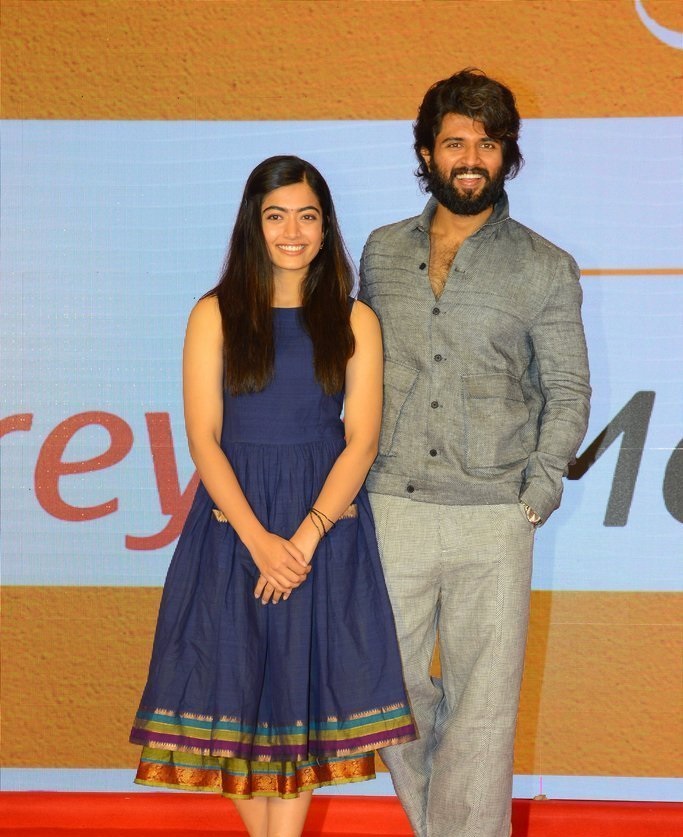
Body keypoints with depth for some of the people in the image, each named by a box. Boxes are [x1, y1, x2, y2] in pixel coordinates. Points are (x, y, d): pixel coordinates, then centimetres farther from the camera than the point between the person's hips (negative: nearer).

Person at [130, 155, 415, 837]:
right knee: (238, 687, 1)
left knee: (302, 689, 0)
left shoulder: (354, 321, 4)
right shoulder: (215, 315, 2)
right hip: (234, 521, 0)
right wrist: (258, 539, -15)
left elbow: (361, 439, -2)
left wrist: (307, 536, -14)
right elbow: (203, 437, -4)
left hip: (327, 520, 0)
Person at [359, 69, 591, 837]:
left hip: (493, 521, -2)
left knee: (483, 702, 1)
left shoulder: (545, 268, 1)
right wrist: (354, 482, 5)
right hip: (391, 509, 3)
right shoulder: (382, 253, 9)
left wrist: (535, 499, -5)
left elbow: (568, 393, 4)